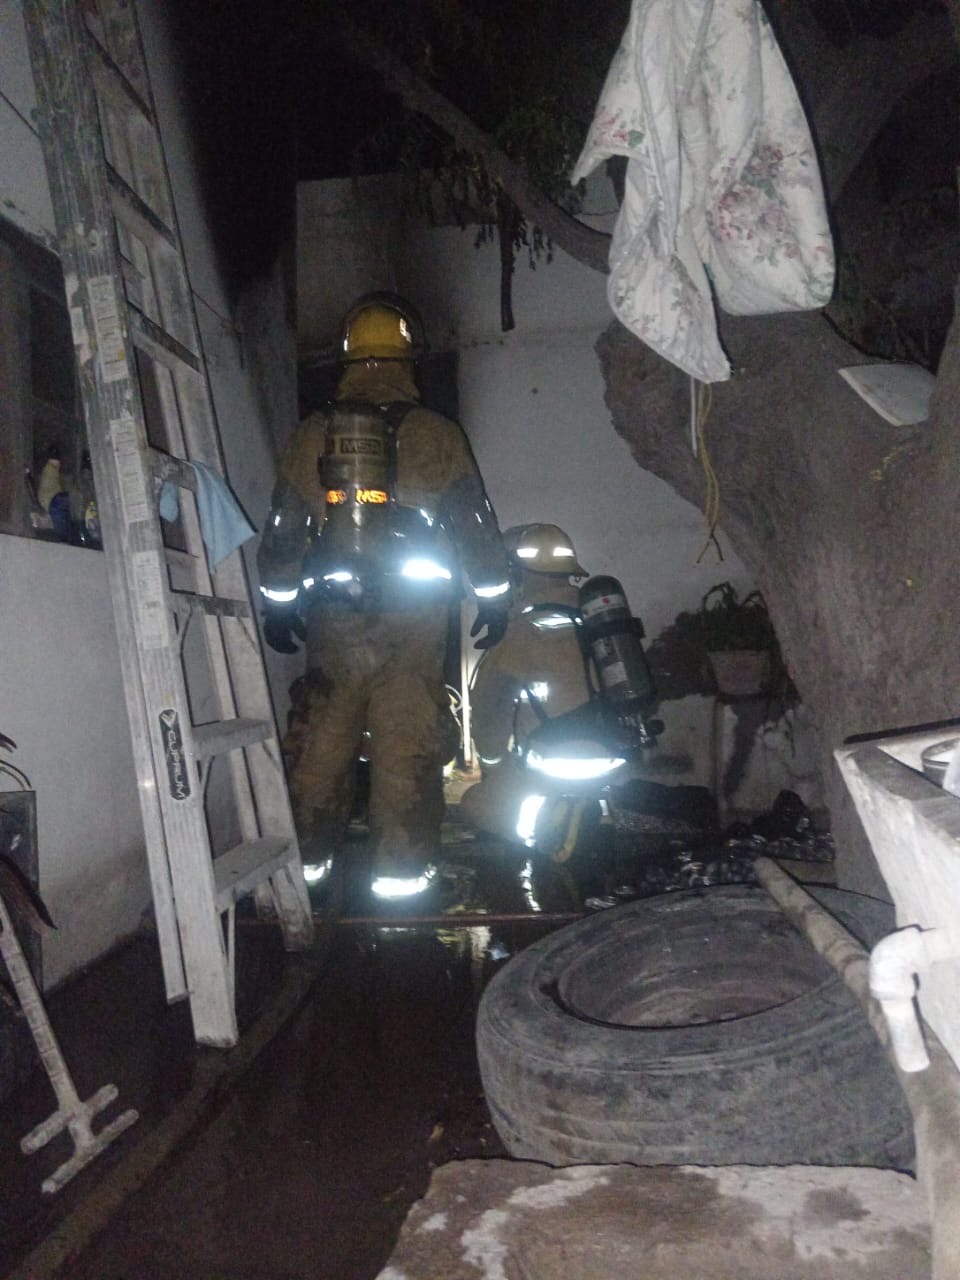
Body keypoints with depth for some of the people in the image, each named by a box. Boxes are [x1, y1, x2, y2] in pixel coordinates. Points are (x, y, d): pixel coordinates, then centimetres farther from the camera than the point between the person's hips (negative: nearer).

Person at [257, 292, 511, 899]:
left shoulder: (312, 434, 6)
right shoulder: (437, 434, -1)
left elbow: (282, 531, 11)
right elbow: (476, 525, 2)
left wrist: (278, 606, 20)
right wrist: (495, 599, 13)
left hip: (332, 615, 2)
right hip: (414, 617, -2)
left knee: (322, 735, 11)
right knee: (407, 740, 2)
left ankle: (309, 854, 19)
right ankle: (400, 866, 6)